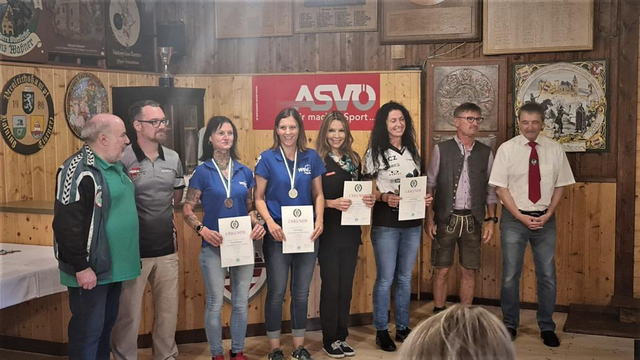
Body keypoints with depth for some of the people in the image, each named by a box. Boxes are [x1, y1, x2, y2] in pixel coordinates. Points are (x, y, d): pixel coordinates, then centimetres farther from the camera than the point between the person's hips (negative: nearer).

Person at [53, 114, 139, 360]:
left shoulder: (115, 167, 13)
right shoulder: (78, 170, -18)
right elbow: (67, 224, -22)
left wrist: (126, 258, 20)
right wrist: (81, 267, -21)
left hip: (113, 267, 9)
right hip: (91, 269, -9)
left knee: (106, 325, 18)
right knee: (88, 330, 0)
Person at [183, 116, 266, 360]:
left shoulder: (244, 172, 6)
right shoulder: (202, 171, -4)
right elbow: (187, 209, -4)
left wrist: (256, 224, -7)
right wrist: (202, 229, -20)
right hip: (214, 246, -3)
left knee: (241, 302, 10)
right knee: (215, 304, 4)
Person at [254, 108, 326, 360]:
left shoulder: (311, 157, 4)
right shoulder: (267, 158, -3)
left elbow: (318, 194, 9)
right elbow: (259, 197, -3)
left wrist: (320, 219, -8)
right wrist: (269, 222, -18)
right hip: (278, 233, -2)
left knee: (302, 292, 11)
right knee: (276, 292, 3)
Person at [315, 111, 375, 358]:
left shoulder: (354, 160, 9)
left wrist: (369, 199, -5)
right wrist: (331, 203, -25)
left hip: (351, 233, 5)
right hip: (328, 233, -5)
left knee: (346, 286, 12)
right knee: (330, 286, 3)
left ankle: (342, 336, 24)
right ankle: (329, 340, 15)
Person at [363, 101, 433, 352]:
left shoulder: (412, 151, 11)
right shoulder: (374, 153, -5)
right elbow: (368, 189, -5)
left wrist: (425, 198, -2)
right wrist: (385, 197, -23)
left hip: (412, 222, 5)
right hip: (385, 224, -5)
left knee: (405, 278, 13)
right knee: (385, 279, 0)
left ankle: (403, 327, 24)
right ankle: (381, 331, 12)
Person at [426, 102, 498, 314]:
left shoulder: (485, 153, 6)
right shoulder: (441, 150, -1)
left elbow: (490, 190, 8)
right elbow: (429, 185, 0)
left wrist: (490, 219, 1)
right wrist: (429, 218, -5)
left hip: (473, 220, 2)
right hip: (446, 218, -2)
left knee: (469, 271, 8)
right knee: (442, 270, 3)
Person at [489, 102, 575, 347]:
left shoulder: (555, 149, 0)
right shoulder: (507, 149, -5)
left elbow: (560, 185, 5)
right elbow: (500, 187, -6)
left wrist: (547, 215, -7)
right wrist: (521, 217, -12)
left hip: (545, 220, 2)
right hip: (514, 219, -1)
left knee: (547, 276, 9)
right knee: (511, 275, 6)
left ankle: (547, 328, 24)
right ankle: (510, 325, 22)